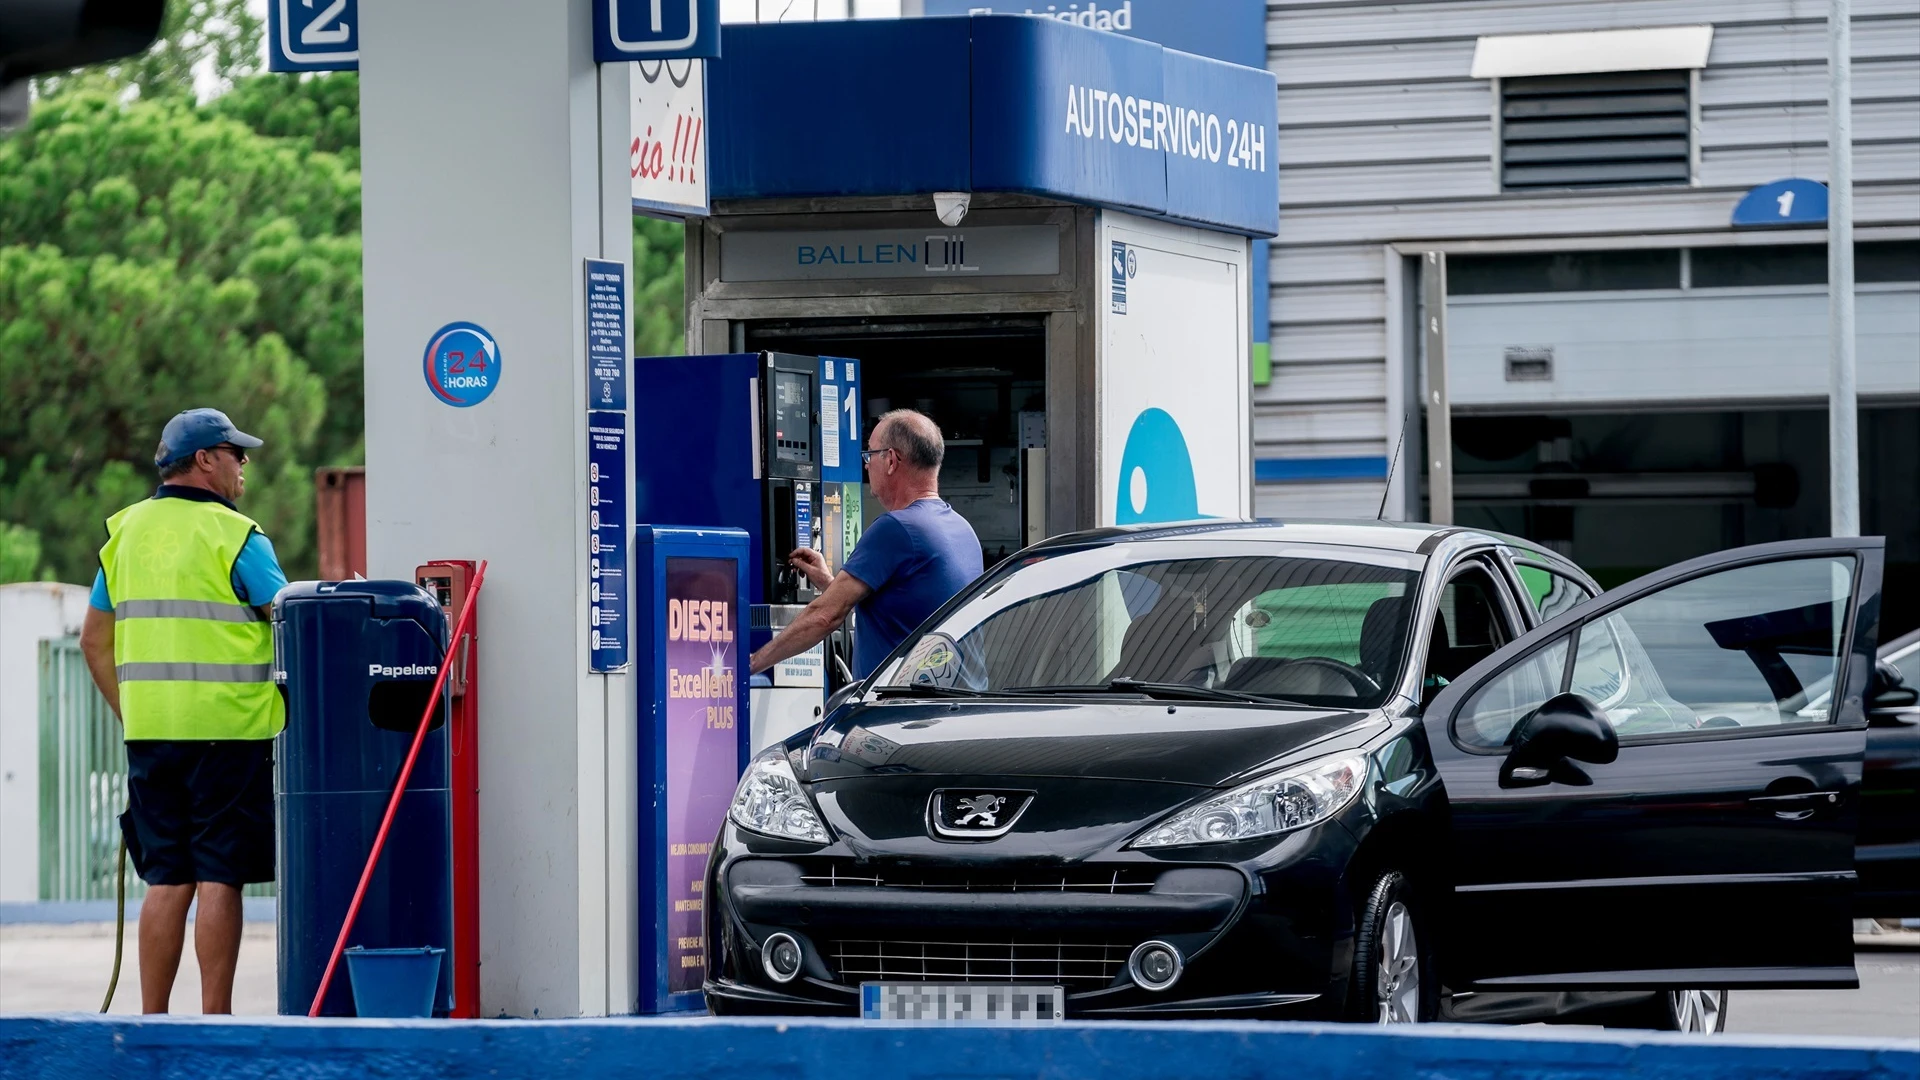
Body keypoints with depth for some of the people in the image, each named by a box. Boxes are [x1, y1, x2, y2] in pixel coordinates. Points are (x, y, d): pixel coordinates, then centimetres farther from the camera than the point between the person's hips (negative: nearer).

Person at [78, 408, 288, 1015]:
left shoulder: (125, 532, 12)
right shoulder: (235, 537, -6)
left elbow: (95, 641, 16)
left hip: (150, 733, 6)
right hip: (228, 731, -6)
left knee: (167, 881, 9)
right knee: (220, 878, -3)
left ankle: (152, 1023, 9)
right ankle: (214, 1021, -4)